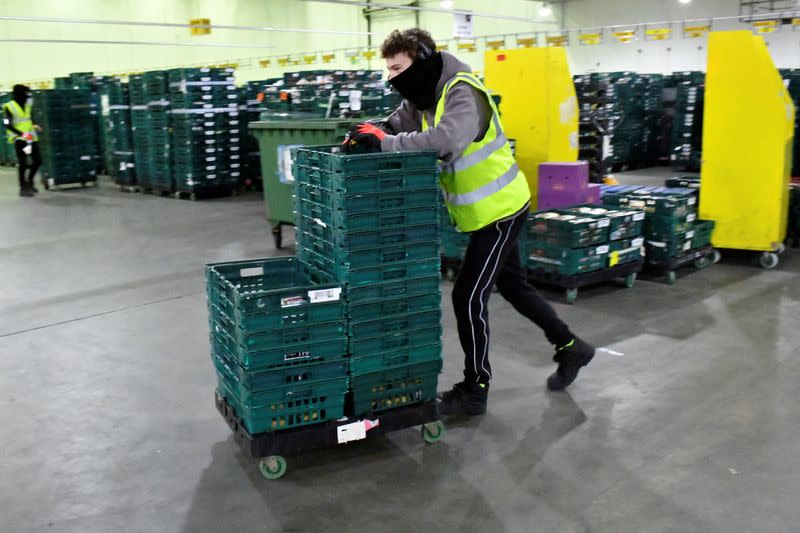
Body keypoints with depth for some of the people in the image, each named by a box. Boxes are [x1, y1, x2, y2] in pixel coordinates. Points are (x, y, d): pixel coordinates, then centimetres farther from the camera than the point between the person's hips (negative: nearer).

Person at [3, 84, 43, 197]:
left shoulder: (27, 104, 10)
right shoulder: (9, 107, -9)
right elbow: (8, 125, -12)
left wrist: (34, 125, 6)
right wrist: (21, 134, -23)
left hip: (31, 137, 6)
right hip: (19, 139, -6)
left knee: (37, 160, 8)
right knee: (23, 163, -3)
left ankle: (29, 181, 28)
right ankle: (23, 188, 6)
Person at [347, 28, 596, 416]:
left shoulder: (462, 93, -25)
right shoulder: (425, 95, 3)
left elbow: (445, 139, -43)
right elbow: (397, 124, 5)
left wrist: (385, 142, -36)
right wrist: (370, 131, -17)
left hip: (499, 209, -10)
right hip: (490, 209, 10)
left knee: (469, 297, -5)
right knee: (513, 286, 20)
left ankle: (475, 389, 10)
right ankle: (570, 348, 36)